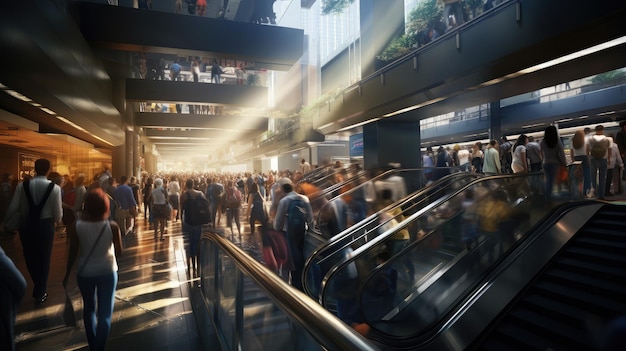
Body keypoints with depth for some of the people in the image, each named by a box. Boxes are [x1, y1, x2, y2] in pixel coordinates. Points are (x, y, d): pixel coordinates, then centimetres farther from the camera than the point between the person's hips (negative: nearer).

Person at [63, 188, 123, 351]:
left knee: (89, 308, 24)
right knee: (105, 312, 10)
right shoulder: (112, 226, -16)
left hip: (85, 272, 2)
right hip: (108, 272, -2)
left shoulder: (77, 226, -14)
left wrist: (67, 275, 6)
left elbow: (73, 254, -7)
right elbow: (119, 252, -8)